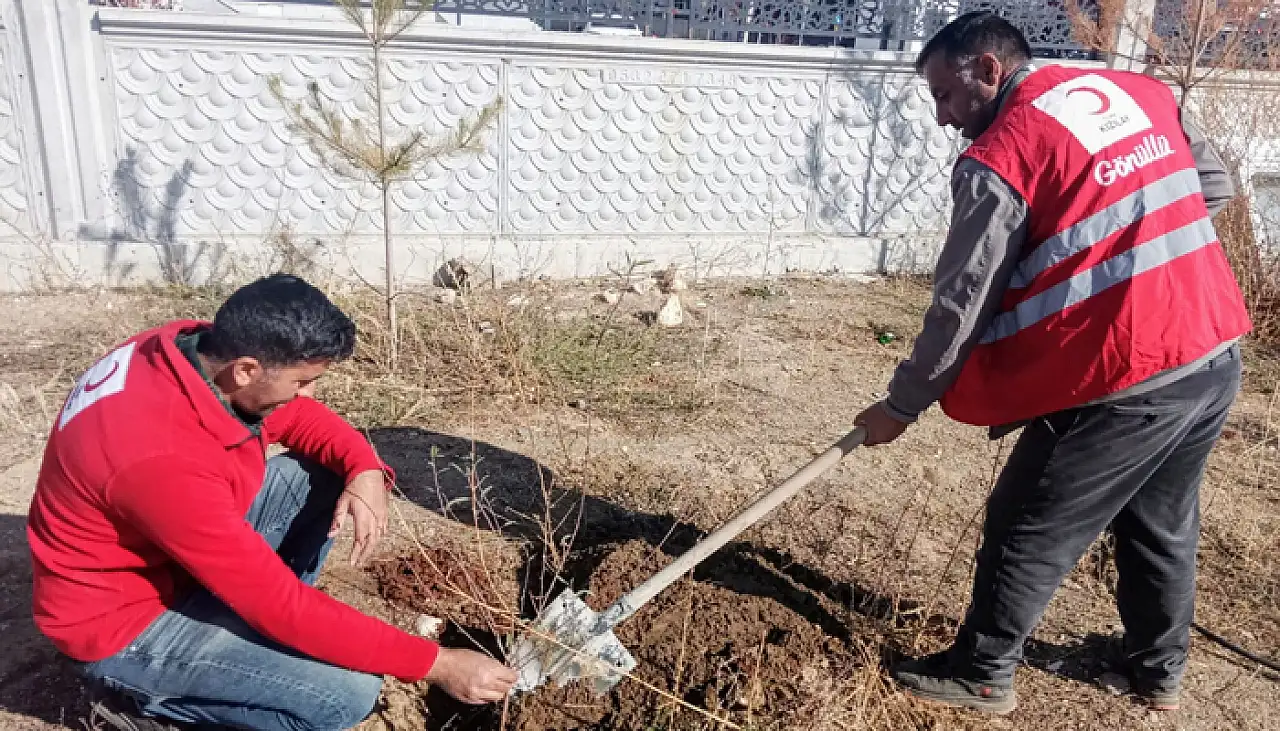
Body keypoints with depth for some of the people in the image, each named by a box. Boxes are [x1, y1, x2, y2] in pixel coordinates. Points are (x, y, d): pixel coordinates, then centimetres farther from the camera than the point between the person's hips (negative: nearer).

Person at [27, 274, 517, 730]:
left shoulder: (200, 349, -14)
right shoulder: (164, 460, -37)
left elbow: (301, 416, 3)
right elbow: (281, 602, -33)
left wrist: (365, 471, -19)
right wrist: (435, 664, -28)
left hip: (176, 552, 8)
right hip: (123, 618, -8)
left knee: (326, 475, -2)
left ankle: (255, 632, 8)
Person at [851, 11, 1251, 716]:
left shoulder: (997, 157, -12)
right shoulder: (1143, 91, 9)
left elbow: (961, 305, -11)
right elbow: (1215, 186, 20)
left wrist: (901, 405, -1)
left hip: (1122, 381, -8)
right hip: (1216, 356, 8)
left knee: (1027, 532, 9)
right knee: (1163, 525, 25)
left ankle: (982, 674, 25)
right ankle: (1159, 668, 43)